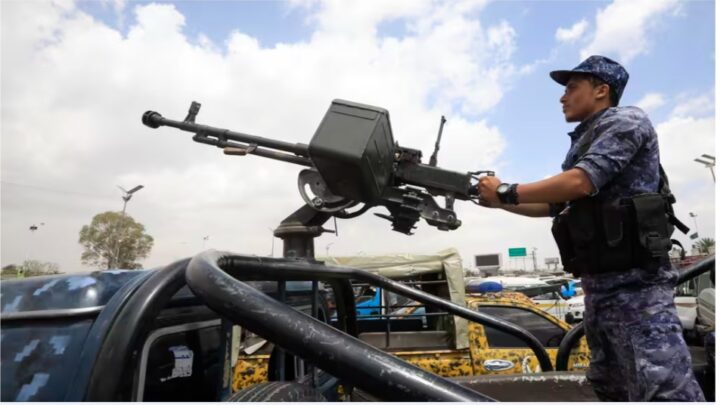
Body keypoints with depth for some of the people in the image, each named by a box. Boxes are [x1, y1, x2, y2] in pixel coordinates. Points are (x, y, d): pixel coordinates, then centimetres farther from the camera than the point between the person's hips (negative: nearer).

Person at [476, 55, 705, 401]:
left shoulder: (625, 121, -3)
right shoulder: (583, 143, 22)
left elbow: (579, 182, -20)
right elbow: (555, 205, 26)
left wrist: (506, 191, -11)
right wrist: (497, 202, 17)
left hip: (634, 284, -9)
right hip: (597, 285, 9)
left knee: (664, 392, -10)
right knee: (611, 390, 16)